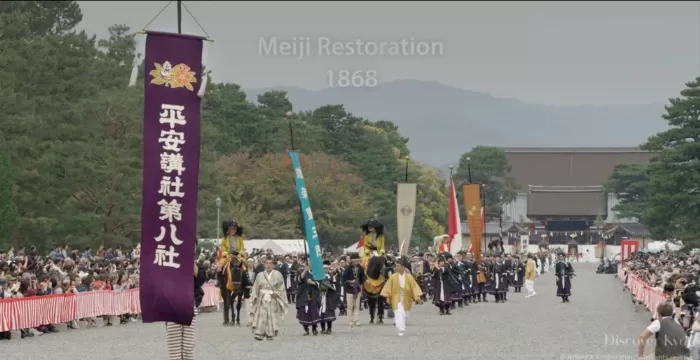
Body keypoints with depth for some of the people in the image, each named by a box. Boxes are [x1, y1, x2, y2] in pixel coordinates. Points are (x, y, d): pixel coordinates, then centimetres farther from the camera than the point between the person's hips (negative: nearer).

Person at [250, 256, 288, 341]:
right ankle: (259, 334, -15)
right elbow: (256, 288, 10)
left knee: (272, 317, -3)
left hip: (273, 300, 0)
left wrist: (276, 293, -10)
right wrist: (255, 297, 1)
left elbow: (281, 287, 4)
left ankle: (270, 334, 4)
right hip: (262, 299, 0)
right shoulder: (260, 275, 8)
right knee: (261, 316, -11)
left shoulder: (277, 275, 4)